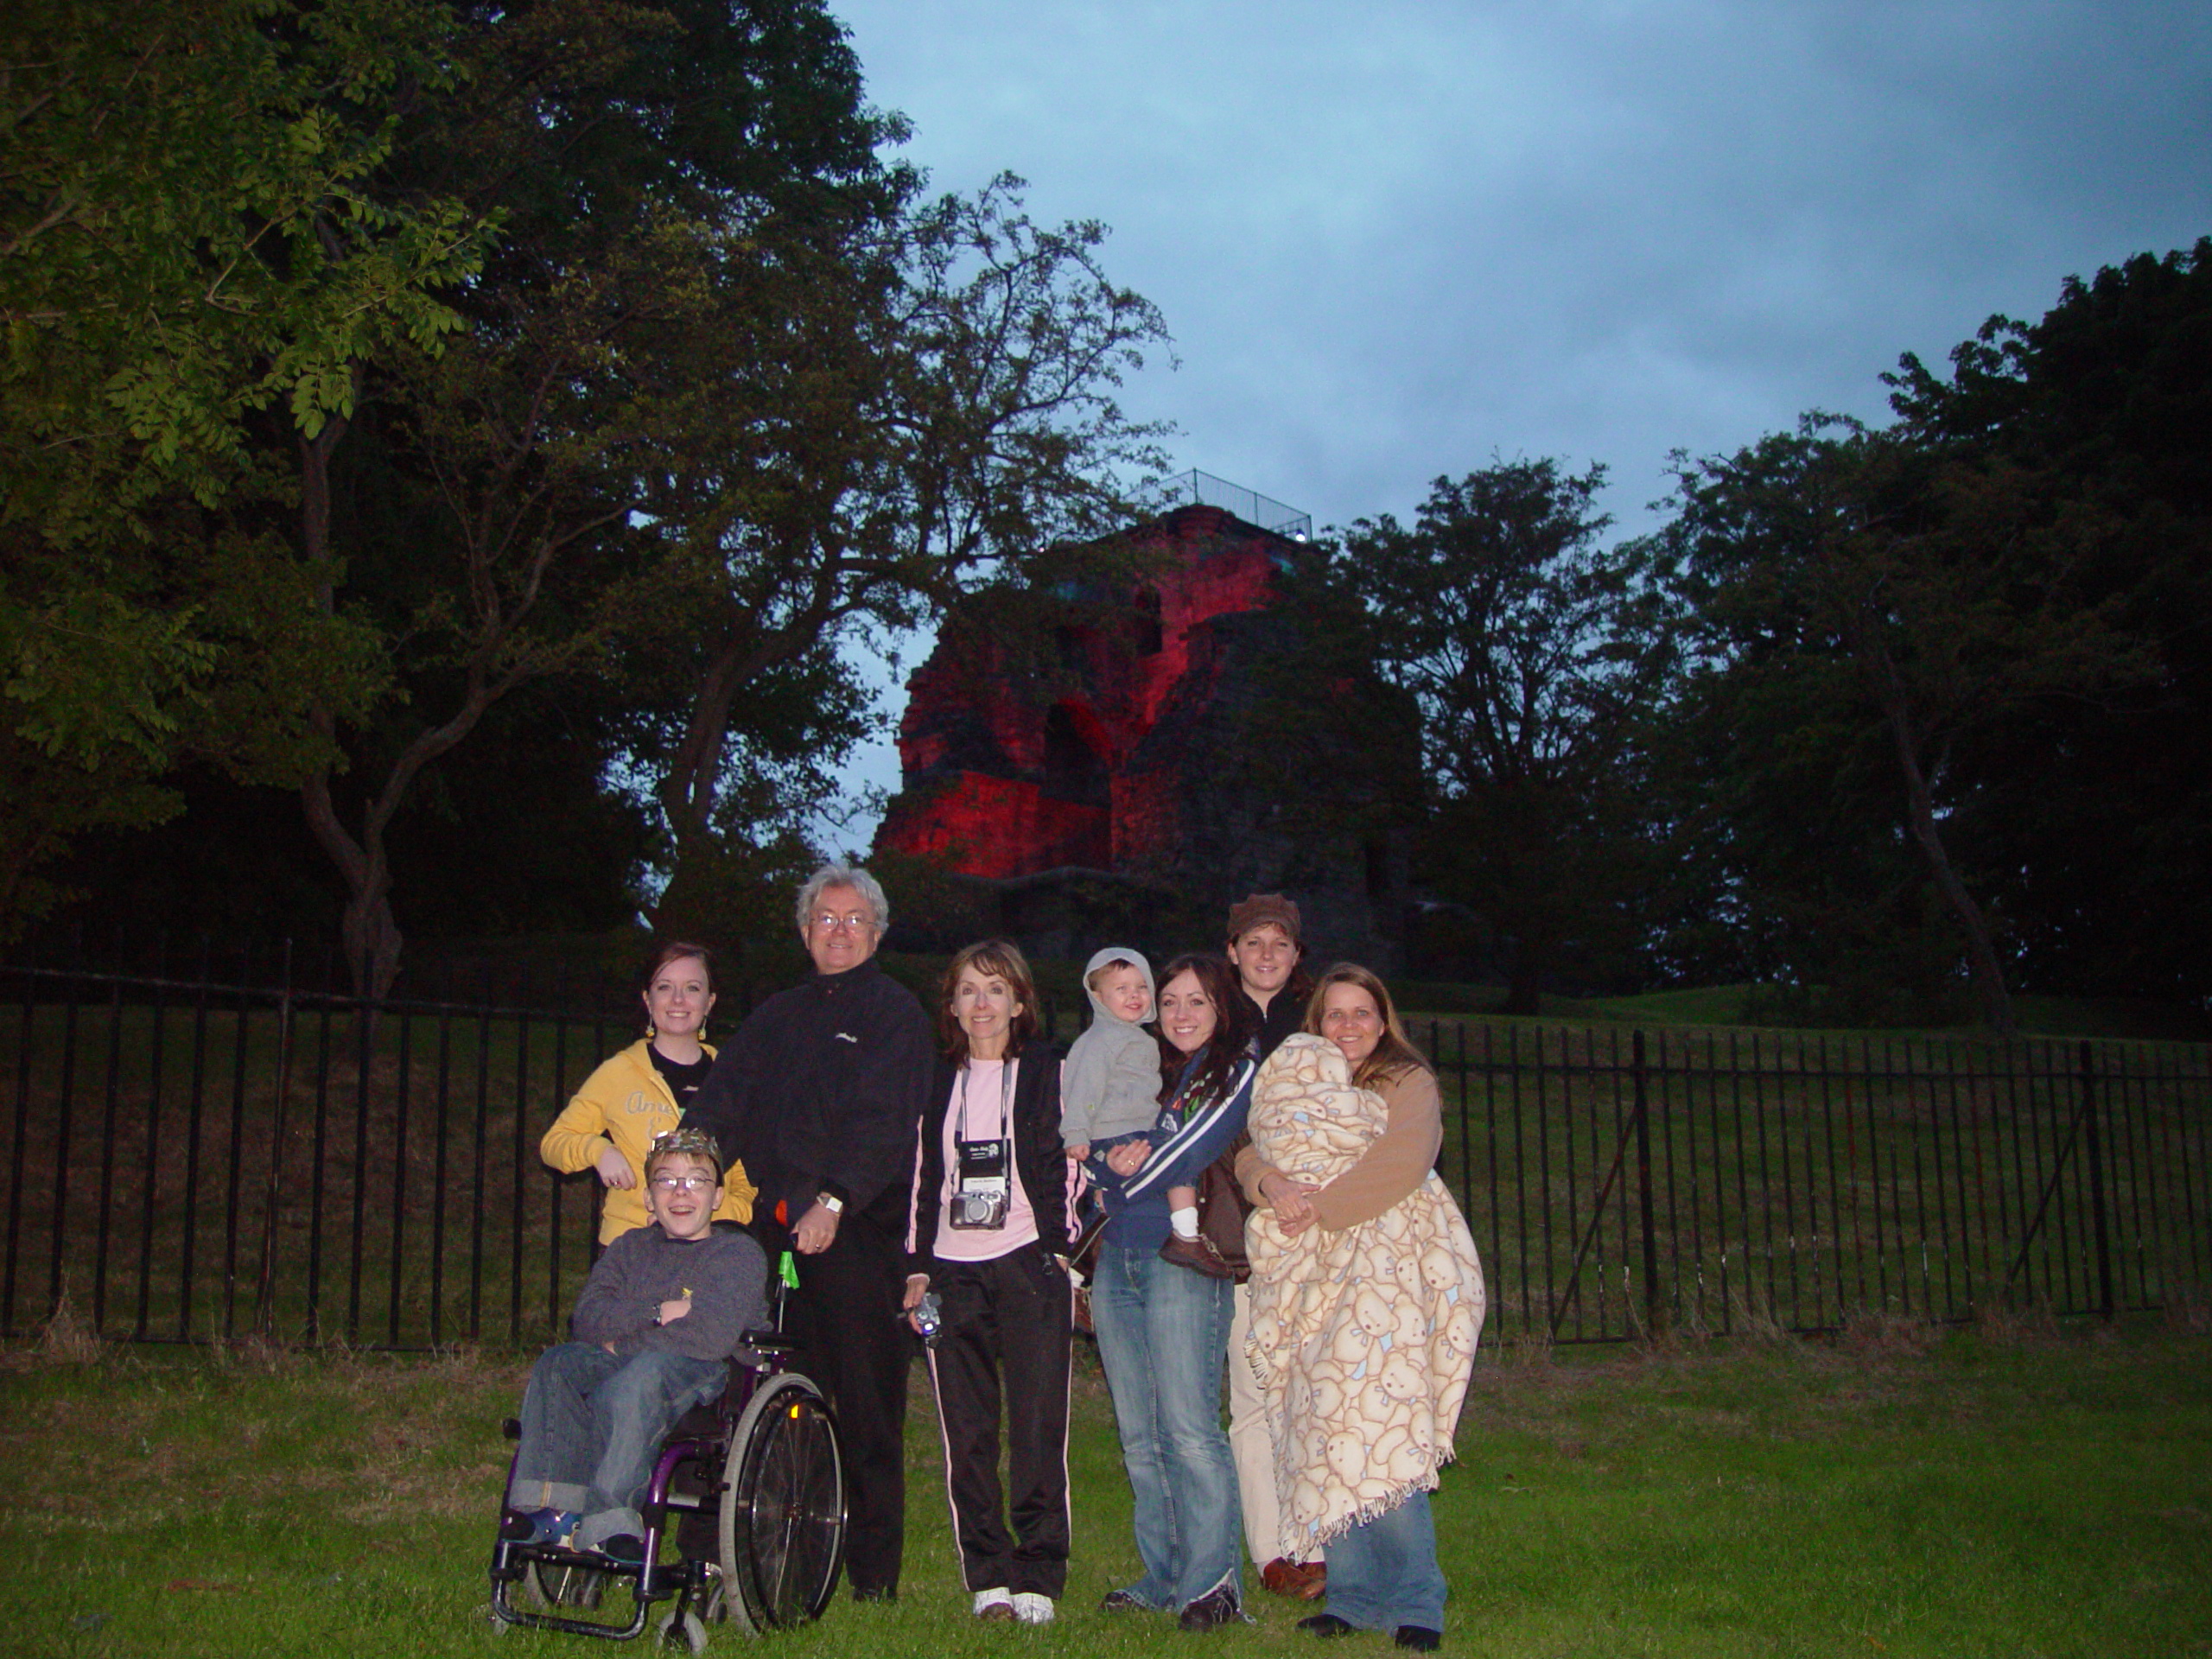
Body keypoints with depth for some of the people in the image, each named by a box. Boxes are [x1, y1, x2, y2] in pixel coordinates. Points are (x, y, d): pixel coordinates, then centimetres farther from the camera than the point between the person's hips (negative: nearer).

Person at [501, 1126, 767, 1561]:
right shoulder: (631, 1248, 20)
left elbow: (713, 1337, -12)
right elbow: (586, 1320, 5)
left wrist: (621, 1338, -4)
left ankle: (607, 1519, -36)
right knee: (558, 1363, -22)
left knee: (644, 1371, -36)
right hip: (620, 1364, 5)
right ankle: (553, 1505, -27)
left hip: (702, 1379, -5)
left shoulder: (739, 1253, 3)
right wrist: (659, 1312, -9)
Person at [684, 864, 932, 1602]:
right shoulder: (776, 1016, 21)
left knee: (865, 1403, -3)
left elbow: (882, 1121, -10)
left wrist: (834, 1199, -23)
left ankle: (874, 1575, 5)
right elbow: (721, 1106, 14)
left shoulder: (895, 1013, 4)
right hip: (776, 1229, 5)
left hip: (858, 1231, -5)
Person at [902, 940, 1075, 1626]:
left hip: (1028, 1264, -3)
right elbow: (922, 1175, 17)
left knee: (1037, 1426, -6)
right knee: (967, 1432, 1)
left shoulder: (1048, 1069, 7)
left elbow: (1065, 1161, 4)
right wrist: (917, 1265, 10)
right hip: (952, 1272, 3)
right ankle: (987, 1575, 9)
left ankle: (1037, 1577, 2)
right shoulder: (938, 1080, 16)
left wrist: (1060, 1247, -5)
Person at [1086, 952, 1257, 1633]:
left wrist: (1120, 1183, 1)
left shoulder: (1237, 1072, 2)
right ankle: (1163, 1577, 14)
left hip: (1181, 1257, -6)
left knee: (1188, 1428, -11)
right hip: (1117, 1258, 6)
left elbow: (1192, 1153, -9)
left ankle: (1211, 1582, -5)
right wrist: (1116, 1161, -7)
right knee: (1139, 1435, 7)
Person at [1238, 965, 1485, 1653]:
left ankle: (1414, 1601, -11)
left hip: (1389, 1260, -5)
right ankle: (1354, 1595, 1)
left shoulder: (1409, 1082, 9)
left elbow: (1402, 1163, -9)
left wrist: (1321, 1204, -11)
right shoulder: (1294, 1076, 24)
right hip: (1313, 1269, 5)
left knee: (1374, 1418, -16)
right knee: (1320, 1420, -4)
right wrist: (1271, 1183, -11)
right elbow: (1253, 1150, 11)